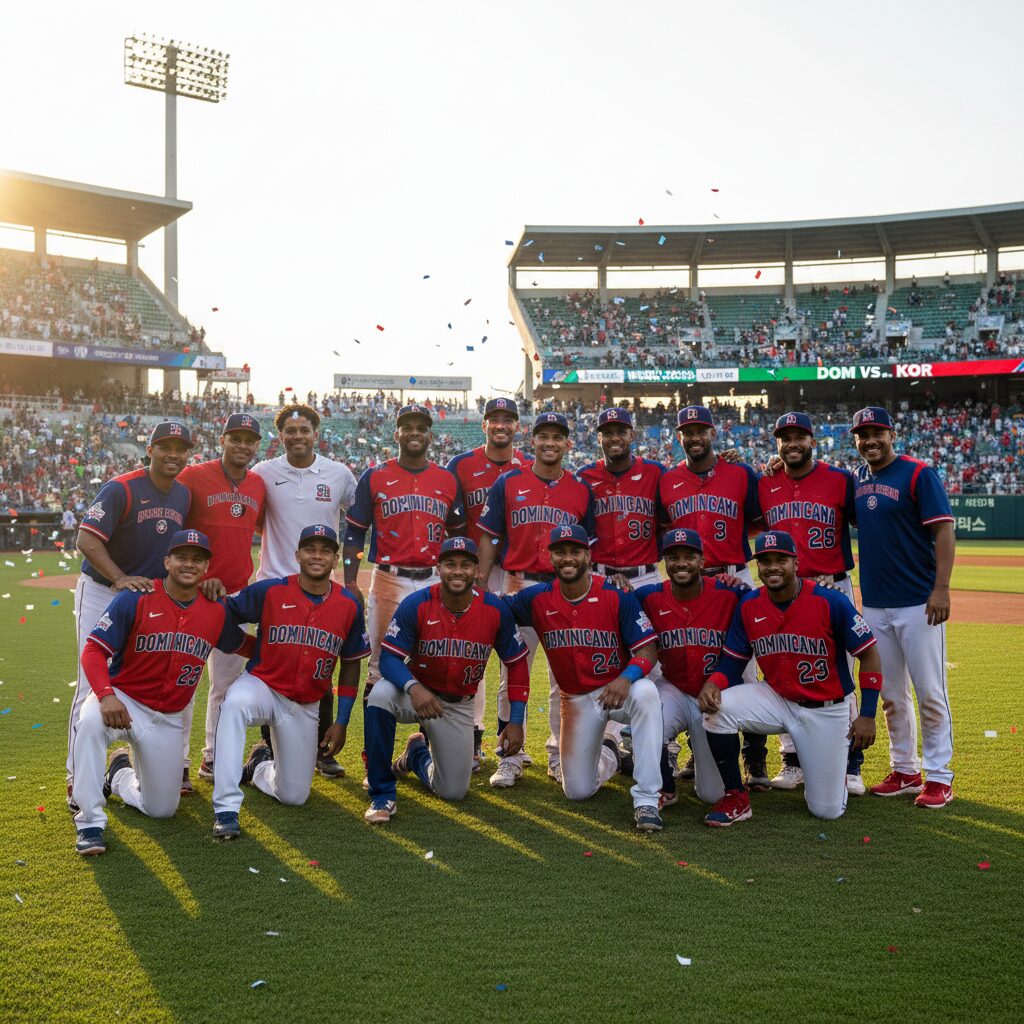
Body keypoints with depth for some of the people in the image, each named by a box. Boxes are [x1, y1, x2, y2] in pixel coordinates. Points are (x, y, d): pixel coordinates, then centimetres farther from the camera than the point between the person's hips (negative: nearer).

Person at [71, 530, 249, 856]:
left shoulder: (216, 612, -2)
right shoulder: (135, 599, -14)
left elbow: (242, 645, 17)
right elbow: (94, 650, -19)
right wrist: (106, 694, -34)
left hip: (168, 719, 4)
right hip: (123, 700, -4)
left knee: (162, 809, 7)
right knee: (91, 721, -40)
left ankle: (120, 773, 40)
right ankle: (90, 821, -23)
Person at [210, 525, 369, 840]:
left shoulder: (349, 606, -5)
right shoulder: (270, 591, -10)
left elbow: (350, 665, 4)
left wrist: (342, 722, 2)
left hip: (305, 707, 3)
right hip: (261, 685, -3)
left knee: (294, 796, 8)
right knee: (235, 703, -40)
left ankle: (261, 763, 44)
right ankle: (226, 810, -34)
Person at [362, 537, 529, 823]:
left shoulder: (495, 611, -13)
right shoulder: (416, 604, -18)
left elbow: (517, 663, -2)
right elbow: (389, 658, -20)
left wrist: (516, 721, -7)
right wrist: (413, 687, -41)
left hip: (458, 707, 3)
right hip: (416, 693, -2)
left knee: (454, 792, 6)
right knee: (381, 694, -37)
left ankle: (418, 753, 42)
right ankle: (382, 794, -21)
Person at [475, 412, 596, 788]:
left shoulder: (581, 490, 8)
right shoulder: (508, 483, 4)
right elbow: (490, 540, 6)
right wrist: (478, 588, 0)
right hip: (520, 588, -1)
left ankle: (560, 756, 20)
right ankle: (510, 758, 12)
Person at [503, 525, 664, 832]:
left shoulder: (616, 596, -14)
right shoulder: (537, 599, -6)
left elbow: (648, 649, -17)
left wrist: (626, 678, -37)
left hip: (618, 689, -3)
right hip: (576, 700, 3)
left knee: (646, 692, -41)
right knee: (578, 791, 4)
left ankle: (646, 799, -33)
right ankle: (606, 756, 43)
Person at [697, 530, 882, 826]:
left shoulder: (830, 602, -18)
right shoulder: (748, 605, -7)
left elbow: (869, 654, -10)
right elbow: (733, 661, 0)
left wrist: (867, 715, -13)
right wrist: (713, 683, -23)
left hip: (825, 710, -3)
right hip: (776, 699, 3)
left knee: (827, 810, -2)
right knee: (718, 708, -25)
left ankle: (837, 758, 34)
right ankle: (736, 798, -8)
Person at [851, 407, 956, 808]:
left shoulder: (918, 473, -7)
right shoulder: (857, 478, 11)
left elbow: (944, 529, -11)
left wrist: (941, 588, -20)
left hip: (918, 603, -6)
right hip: (875, 605, 6)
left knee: (929, 692, -1)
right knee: (891, 695, 12)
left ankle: (939, 776, 9)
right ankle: (904, 771, 23)